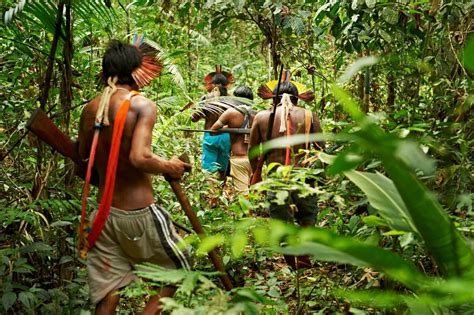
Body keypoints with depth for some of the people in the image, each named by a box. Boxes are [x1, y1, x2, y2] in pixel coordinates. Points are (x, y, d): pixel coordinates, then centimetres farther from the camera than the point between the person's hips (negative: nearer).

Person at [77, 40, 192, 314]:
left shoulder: (90, 109, 5)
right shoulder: (142, 105, -12)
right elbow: (140, 158, -25)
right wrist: (169, 168, -7)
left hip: (103, 214, 6)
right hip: (139, 214, -6)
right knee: (181, 271, 16)